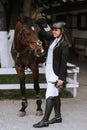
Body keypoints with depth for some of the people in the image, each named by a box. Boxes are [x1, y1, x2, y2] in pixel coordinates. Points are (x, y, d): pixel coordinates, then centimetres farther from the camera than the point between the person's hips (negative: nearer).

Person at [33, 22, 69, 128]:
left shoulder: (64, 44, -14)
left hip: (55, 73, -8)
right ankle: (58, 116, 25)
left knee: (50, 96, -7)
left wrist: (61, 78, -18)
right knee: (55, 95, 15)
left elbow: (64, 62, -16)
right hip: (49, 70, 8)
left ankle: (45, 121, -3)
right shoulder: (53, 40, 7)